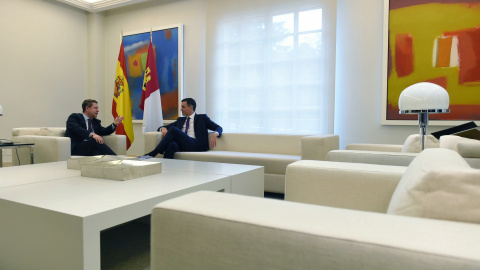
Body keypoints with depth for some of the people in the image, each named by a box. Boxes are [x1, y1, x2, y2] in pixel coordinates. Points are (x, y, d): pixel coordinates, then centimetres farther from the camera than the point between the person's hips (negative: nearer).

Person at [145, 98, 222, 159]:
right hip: (181, 145, 4)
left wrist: (214, 134, -15)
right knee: (171, 145, -34)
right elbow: (165, 127, 29)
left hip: (196, 145, -4)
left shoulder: (202, 118, 17)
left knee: (173, 129, -24)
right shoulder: (180, 120, 30)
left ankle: (153, 154, -28)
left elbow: (218, 128, 10)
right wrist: (163, 128, 3)